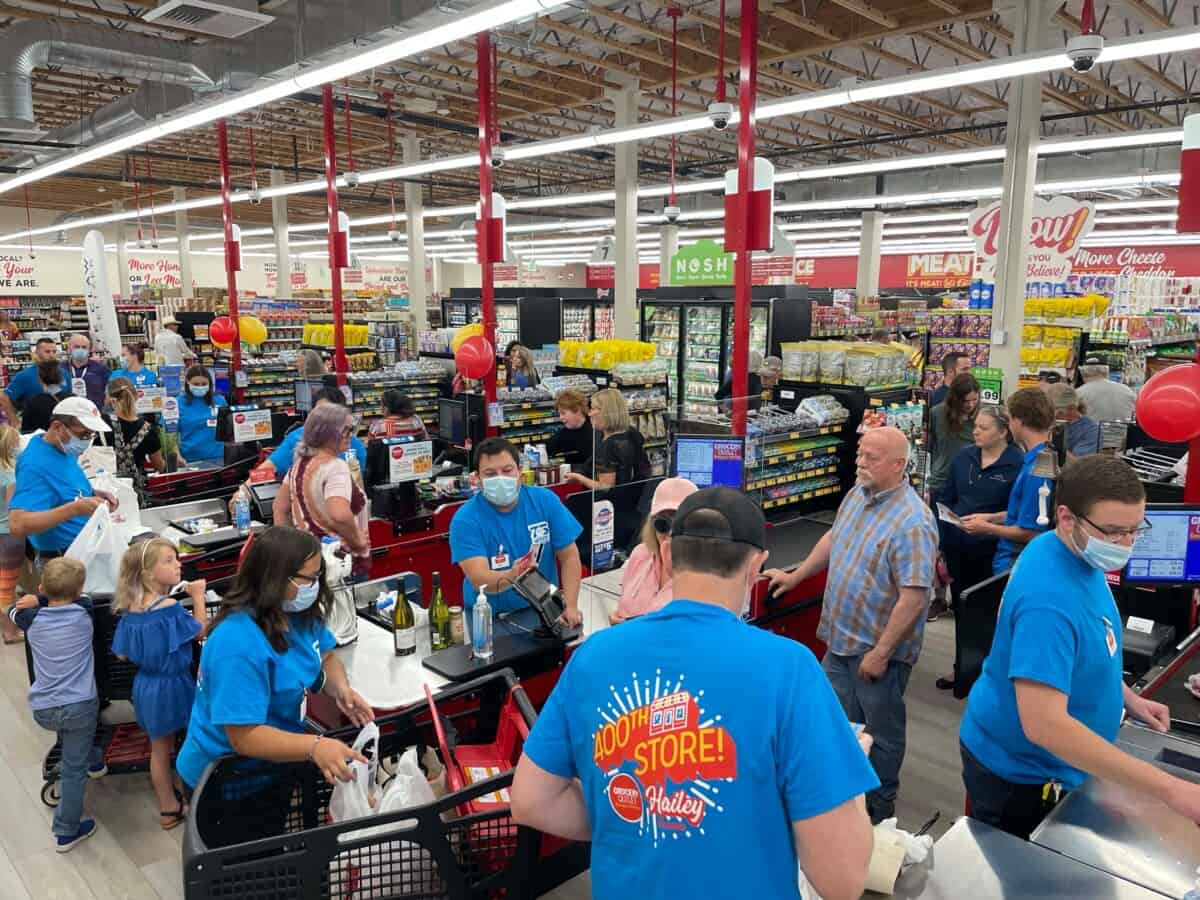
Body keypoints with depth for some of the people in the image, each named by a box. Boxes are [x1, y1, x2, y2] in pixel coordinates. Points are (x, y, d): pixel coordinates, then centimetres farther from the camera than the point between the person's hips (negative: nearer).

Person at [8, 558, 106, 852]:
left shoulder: (32, 619, 0)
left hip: (42, 710, 3)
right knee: (73, 770, 8)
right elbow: (77, 597, 17)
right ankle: (66, 832, 15)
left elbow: (14, 610, 23)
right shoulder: (83, 613, -5)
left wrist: (38, 600, 14)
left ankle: (94, 761, 53)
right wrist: (40, 601, 5)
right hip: (78, 705, -3)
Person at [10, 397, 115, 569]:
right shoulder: (36, 464, -23)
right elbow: (17, 524, -31)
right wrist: (75, 509, -37)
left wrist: (94, 495, 2)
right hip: (62, 561, -8)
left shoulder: (65, 450, 3)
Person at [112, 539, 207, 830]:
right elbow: (200, 631, -11)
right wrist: (198, 597, -4)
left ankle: (168, 800, 34)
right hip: (172, 684, -6)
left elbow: (123, 654, 2)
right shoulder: (170, 608, -25)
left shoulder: (130, 609, -4)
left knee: (159, 748, 19)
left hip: (145, 684, 6)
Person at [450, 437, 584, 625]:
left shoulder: (545, 500, -3)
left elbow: (569, 557, 0)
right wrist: (512, 576, -42)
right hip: (489, 616, -2)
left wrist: (570, 606, -13)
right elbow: (479, 581, -22)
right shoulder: (465, 519, -12)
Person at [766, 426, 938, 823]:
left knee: (881, 732, 13)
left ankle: (879, 810, 34)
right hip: (840, 640, 8)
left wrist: (880, 653, -22)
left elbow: (913, 597, -25)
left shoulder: (912, 522, -25)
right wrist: (795, 576, 20)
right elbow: (833, 538, 18)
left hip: (879, 648, -7)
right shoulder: (858, 493, 1)